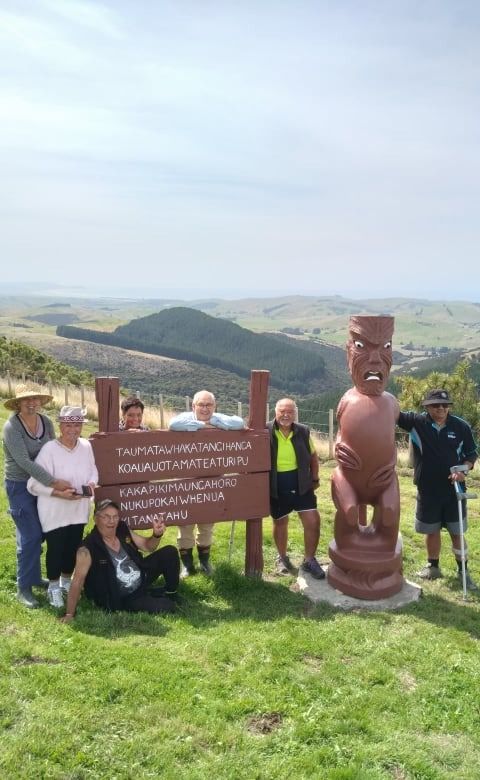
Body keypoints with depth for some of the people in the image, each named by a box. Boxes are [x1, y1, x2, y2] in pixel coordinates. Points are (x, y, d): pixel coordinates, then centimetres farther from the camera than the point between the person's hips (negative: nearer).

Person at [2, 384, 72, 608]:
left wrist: (54, 481, -9)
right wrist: (54, 482, -28)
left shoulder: (46, 422, -1)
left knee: (37, 534, 13)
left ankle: (34, 577, 31)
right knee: (30, 536, -7)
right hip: (19, 486, -6)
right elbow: (24, 461, -26)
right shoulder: (12, 426, -19)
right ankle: (23, 588, 6)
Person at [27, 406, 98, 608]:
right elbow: (34, 483, -18)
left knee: (73, 546, 15)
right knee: (55, 548, 4)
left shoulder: (86, 446, -3)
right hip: (55, 511, -5)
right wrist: (60, 493, -25)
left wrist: (92, 484, -12)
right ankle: (53, 587, 25)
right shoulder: (49, 449, -19)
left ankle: (66, 581, 39)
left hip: (79, 509, 5)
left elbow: (93, 471, 10)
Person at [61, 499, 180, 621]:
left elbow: (147, 546, 5)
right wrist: (69, 614, -27)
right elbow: (78, 580, -25)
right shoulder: (88, 549, -24)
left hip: (142, 579, 6)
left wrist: (157, 535, -17)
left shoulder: (123, 529, -8)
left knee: (170, 552, -3)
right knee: (166, 607, -24)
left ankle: (170, 594, 18)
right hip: (123, 598, -6)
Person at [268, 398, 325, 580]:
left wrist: (314, 479, 8)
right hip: (276, 486, -1)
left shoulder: (303, 431, -3)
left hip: (301, 484, 2)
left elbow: (313, 456, 11)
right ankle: (282, 558, 37)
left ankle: (309, 561, 15)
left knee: (313, 520, -3)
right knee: (280, 523, 14)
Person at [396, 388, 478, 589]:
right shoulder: (417, 422, -7)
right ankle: (433, 566, 35)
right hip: (427, 490, 1)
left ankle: (463, 571, 25)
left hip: (453, 489, -1)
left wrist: (463, 469, -15)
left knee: (457, 532, 9)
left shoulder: (461, 426, -5)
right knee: (431, 530, 16)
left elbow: (471, 454, 3)